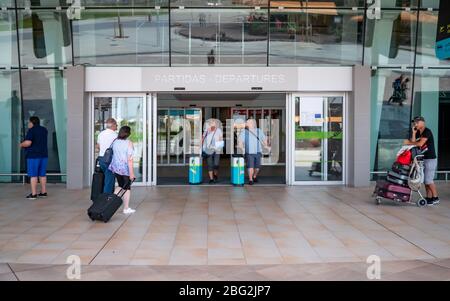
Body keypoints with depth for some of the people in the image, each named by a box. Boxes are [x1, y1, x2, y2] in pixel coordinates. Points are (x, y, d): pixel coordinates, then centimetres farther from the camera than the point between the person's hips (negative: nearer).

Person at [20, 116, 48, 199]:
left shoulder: (31, 130, -11)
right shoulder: (44, 130, 12)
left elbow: (28, 143, -20)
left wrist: (21, 144, -1)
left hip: (33, 155, -7)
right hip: (44, 154, 7)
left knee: (33, 175, -4)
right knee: (42, 174, 12)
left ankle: (33, 194, -5)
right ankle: (43, 192, 15)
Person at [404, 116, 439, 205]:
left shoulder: (427, 132, -14)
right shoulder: (418, 132, 12)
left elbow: (420, 144, -22)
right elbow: (413, 142, 3)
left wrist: (408, 142, -12)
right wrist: (414, 133, -4)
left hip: (430, 159, -9)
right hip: (423, 159, 9)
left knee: (428, 180, -8)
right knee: (425, 180, 9)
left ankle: (435, 198, 2)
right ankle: (429, 197, 13)